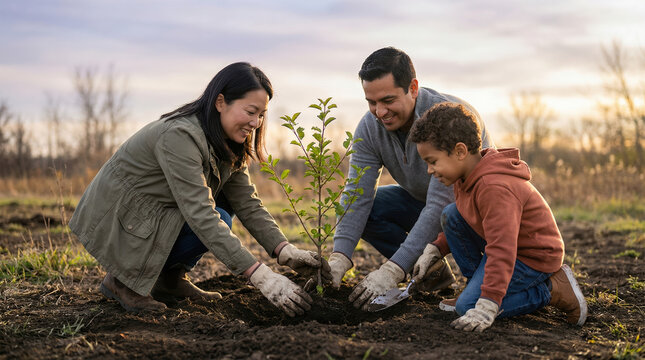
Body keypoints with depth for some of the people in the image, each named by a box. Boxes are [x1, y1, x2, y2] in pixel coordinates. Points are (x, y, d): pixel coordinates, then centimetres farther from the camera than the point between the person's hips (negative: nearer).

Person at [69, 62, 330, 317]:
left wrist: (287, 252, -18)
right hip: (116, 223, -9)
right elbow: (201, 216, -35)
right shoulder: (179, 136, -29)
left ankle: (170, 278, 5)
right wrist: (261, 276, -38)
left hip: (150, 213, 9)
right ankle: (123, 279, -9)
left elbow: (248, 204, -2)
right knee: (216, 220, -23)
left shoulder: (228, 144, -1)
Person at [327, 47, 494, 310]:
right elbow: (357, 196, -20)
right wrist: (339, 257, -37)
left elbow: (440, 206, -40)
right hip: (422, 200, 6)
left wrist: (392, 271, -46)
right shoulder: (370, 127, -16)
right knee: (367, 209, -17)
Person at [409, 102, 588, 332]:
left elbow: (501, 252, -36)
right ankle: (479, 284, 7)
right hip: (511, 244, 10)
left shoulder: (494, 188, -31)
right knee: (451, 215, -1)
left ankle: (552, 290, -7)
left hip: (534, 258, -10)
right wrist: (435, 250, 7)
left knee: (467, 308, -17)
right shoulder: (467, 178, 1)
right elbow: (461, 223, 19)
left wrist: (487, 306, -39)